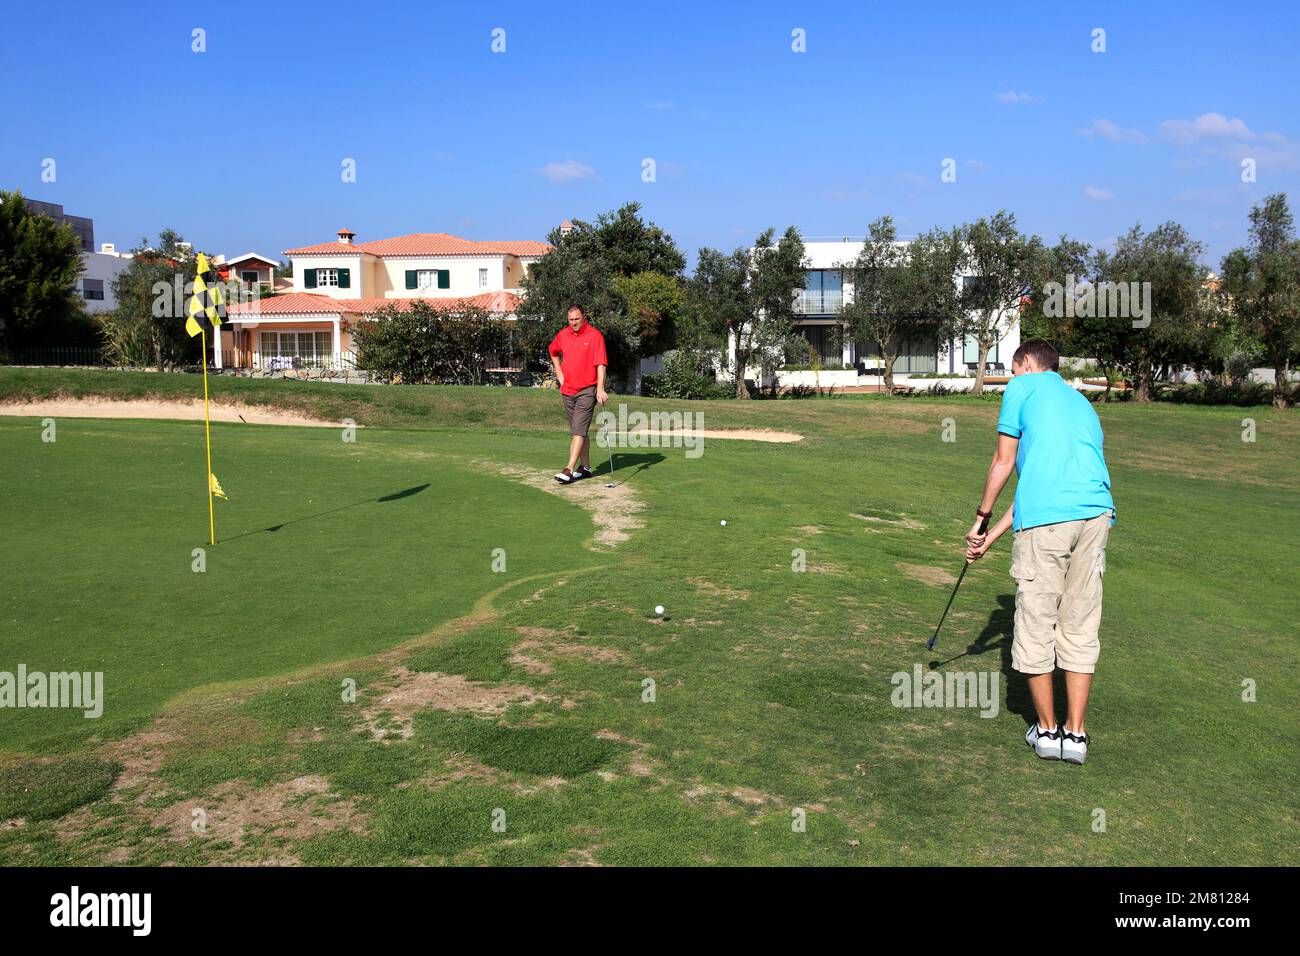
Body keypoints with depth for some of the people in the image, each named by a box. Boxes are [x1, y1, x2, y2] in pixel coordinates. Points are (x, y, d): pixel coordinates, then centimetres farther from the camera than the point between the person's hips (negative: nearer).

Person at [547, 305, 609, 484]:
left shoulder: (595, 335, -10)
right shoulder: (562, 334, 7)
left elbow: (601, 364, -16)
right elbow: (553, 351, 28)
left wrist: (600, 389, -24)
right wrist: (559, 374, 18)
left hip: (587, 390, -6)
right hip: (567, 390, 6)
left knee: (578, 430, -12)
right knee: (578, 430, 12)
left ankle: (569, 470, -17)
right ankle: (585, 467, 21)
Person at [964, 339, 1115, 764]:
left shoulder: (1023, 387, 10)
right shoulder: (1082, 403, 29)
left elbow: (1004, 464, 5)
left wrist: (980, 520, 18)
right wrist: (991, 538, 30)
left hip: (1043, 521, -6)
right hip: (1095, 512, 6)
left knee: (1036, 627, 6)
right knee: (1080, 629, 11)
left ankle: (1047, 730, 17)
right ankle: (1075, 734, 14)